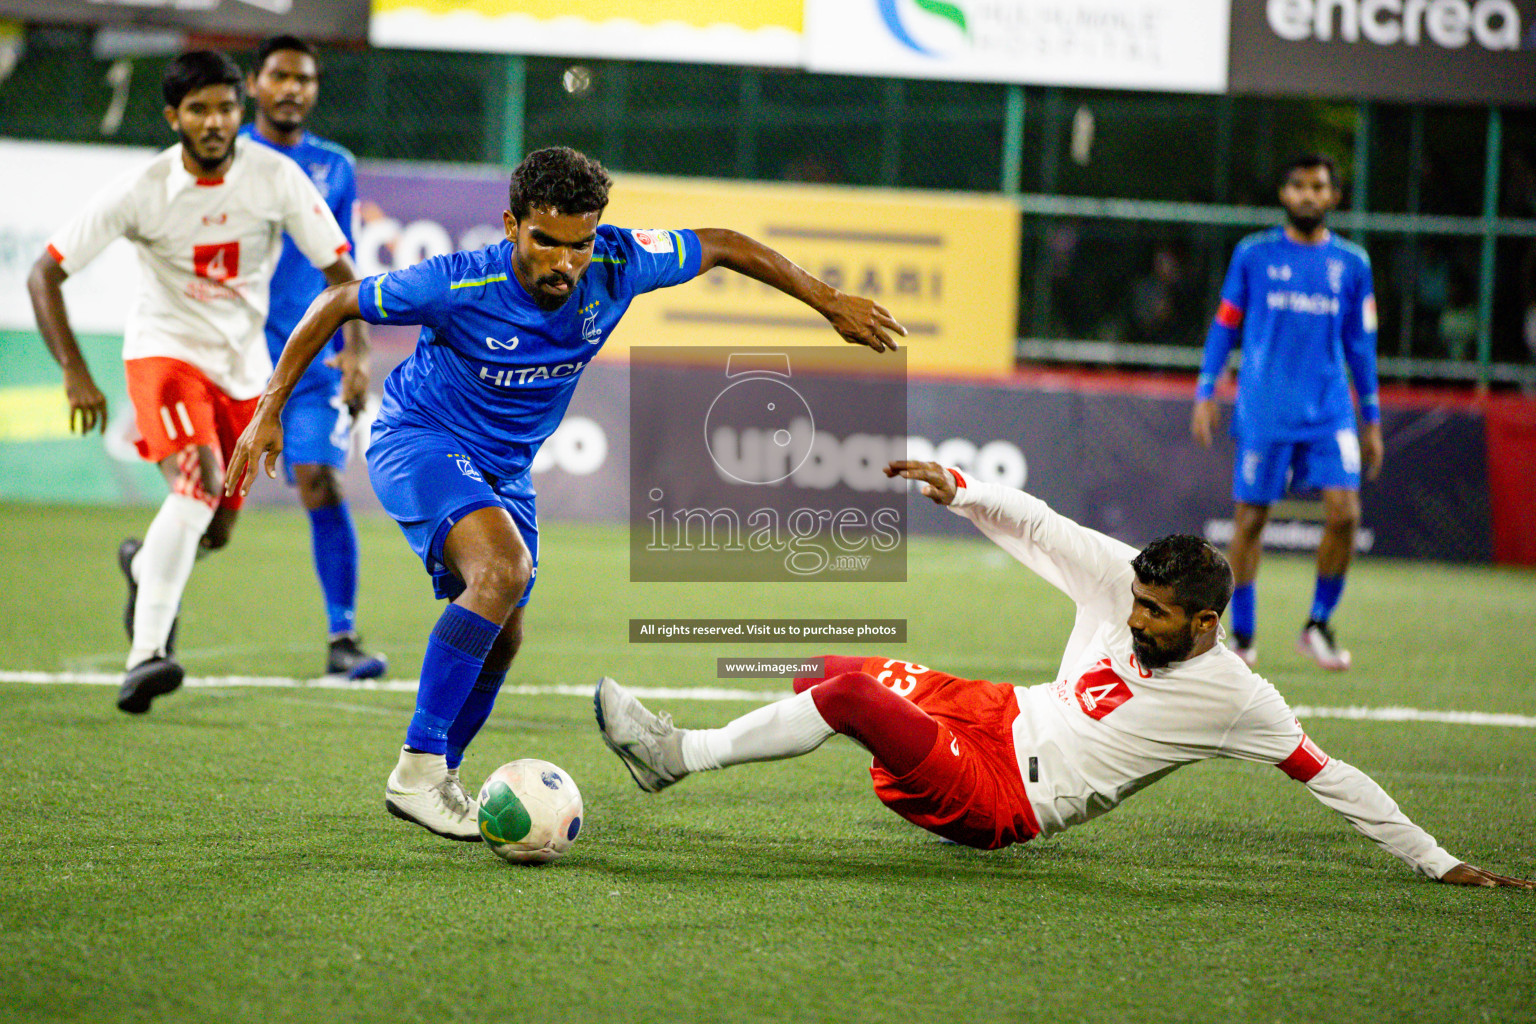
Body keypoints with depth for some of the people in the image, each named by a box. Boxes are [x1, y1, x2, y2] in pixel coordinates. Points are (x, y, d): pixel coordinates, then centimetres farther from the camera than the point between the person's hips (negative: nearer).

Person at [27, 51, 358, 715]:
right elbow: (44, 275, -11)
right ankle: (146, 654, -34)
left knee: (215, 532, 9)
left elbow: (338, 268, -4)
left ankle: (143, 564, 45)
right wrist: (74, 373, -20)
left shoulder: (276, 179, -11)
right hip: (164, 350, -4)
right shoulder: (141, 192, -16)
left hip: (245, 366, 4)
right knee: (199, 480, -30)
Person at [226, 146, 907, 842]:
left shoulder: (616, 266, -19)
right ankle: (415, 772, -29)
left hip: (504, 467, 7)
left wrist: (831, 302, 2)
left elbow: (721, 246, -2)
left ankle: (439, 777, 36)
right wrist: (269, 412, -16)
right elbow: (335, 304, -16)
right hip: (418, 440, -6)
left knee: (500, 641, 12)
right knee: (504, 570, -31)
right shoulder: (457, 286, -29)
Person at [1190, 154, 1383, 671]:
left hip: (1331, 414, 1)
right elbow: (1225, 325, 9)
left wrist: (1372, 419, 13)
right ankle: (1242, 636, 14)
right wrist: (1205, 394, 2)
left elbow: (1360, 343, 14)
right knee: (1250, 518, 0)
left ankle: (1318, 624, 4)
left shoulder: (1352, 263, 8)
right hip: (1263, 411, -1)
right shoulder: (1253, 254, 4)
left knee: (1344, 512, -13)